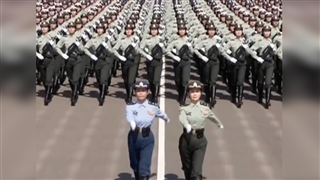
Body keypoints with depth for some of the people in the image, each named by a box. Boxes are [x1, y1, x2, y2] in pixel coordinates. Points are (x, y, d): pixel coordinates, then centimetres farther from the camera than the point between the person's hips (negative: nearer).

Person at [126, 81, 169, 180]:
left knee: (144, 167, -8)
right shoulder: (130, 106, -7)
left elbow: (161, 114, 18)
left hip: (147, 138, -1)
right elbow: (129, 117, -29)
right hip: (134, 137, 1)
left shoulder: (153, 107, -3)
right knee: (135, 165, 20)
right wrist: (132, 123, -52)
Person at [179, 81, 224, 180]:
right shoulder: (184, 108, -5)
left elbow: (212, 117, 22)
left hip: (200, 141, 0)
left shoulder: (205, 108, 1)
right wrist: (187, 125, -49)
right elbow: (182, 118, -27)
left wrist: (220, 124, 40)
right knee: (187, 168, 18)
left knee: (197, 172, -11)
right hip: (186, 140, 1)